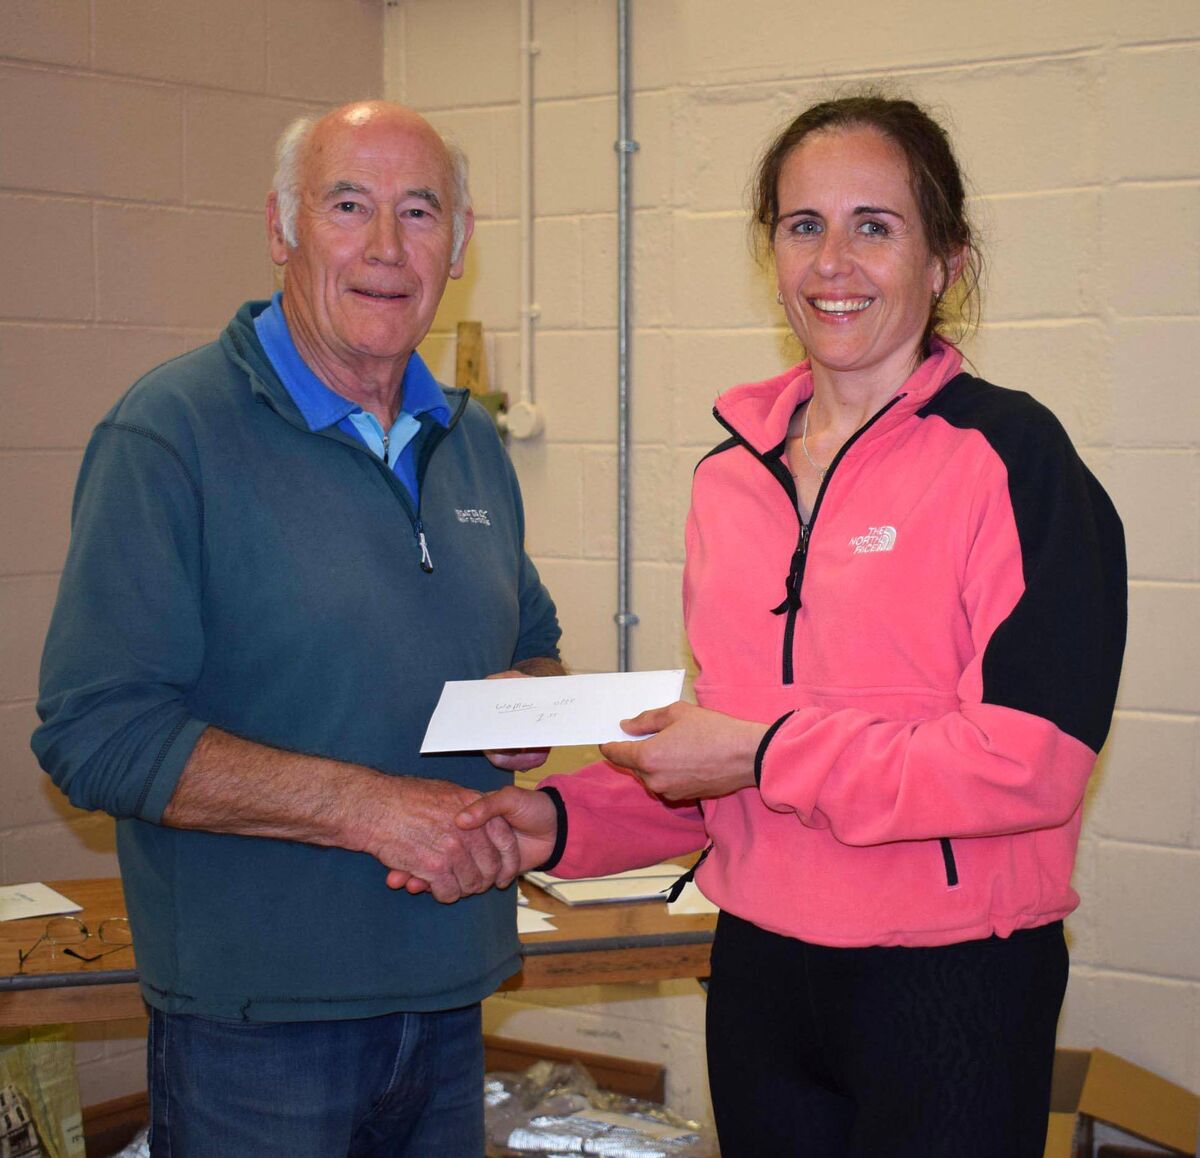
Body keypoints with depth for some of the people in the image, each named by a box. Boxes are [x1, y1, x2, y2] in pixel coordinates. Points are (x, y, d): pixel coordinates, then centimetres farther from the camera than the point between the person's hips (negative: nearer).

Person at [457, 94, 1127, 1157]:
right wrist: (564, 820, 1)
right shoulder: (731, 473, 8)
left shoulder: (1007, 456, -11)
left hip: (949, 989, -5)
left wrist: (763, 756, -19)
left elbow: (1033, 758, -18)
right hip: (759, 975, 6)